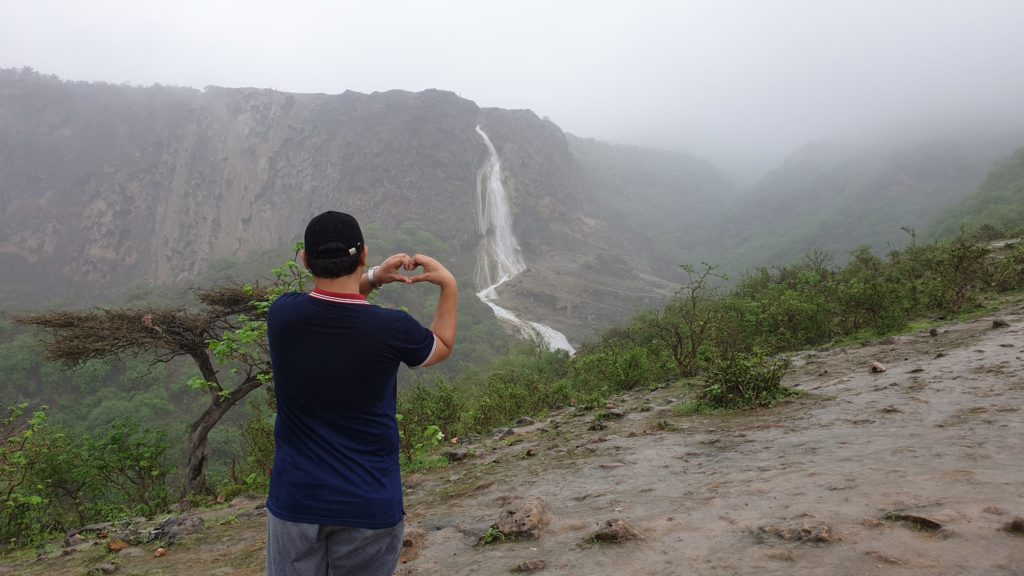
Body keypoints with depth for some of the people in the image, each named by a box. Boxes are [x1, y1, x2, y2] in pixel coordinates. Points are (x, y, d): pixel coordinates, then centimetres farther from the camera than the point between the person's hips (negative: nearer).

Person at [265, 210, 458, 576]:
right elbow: (443, 346, 7)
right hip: (369, 505, -2)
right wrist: (449, 285, 11)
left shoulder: (281, 315, -9)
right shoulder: (391, 329, -16)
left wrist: (373, 278, 6)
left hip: (295, 499, 2)